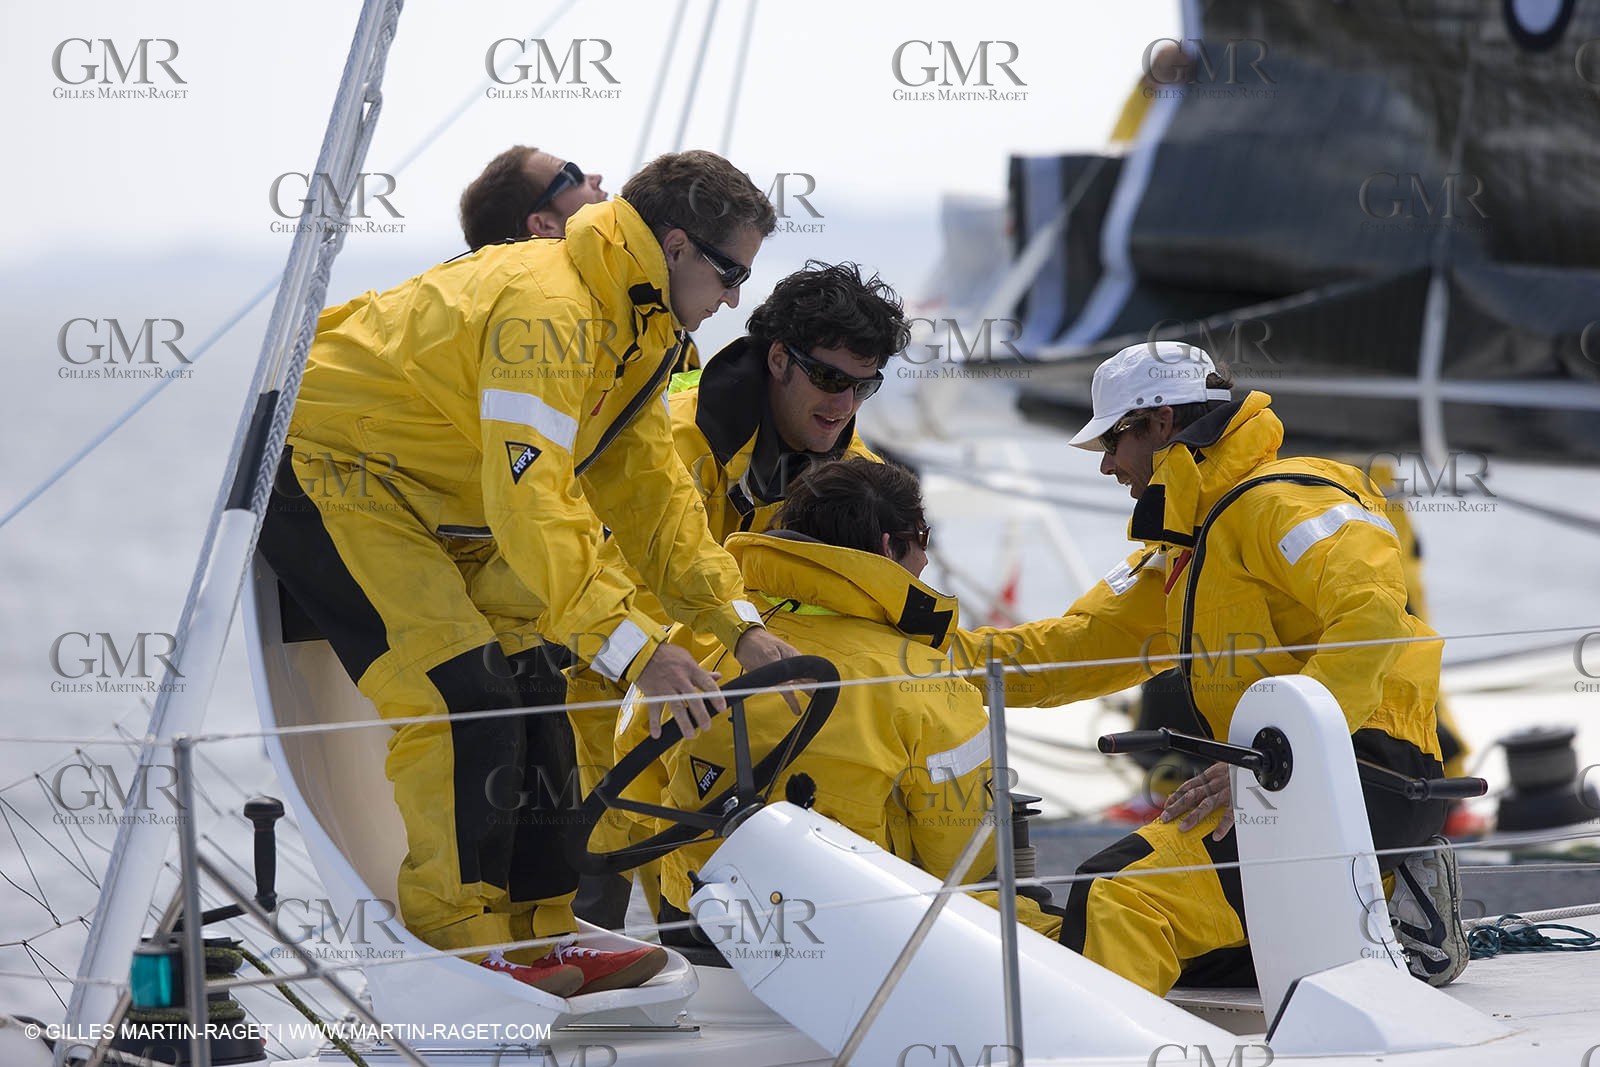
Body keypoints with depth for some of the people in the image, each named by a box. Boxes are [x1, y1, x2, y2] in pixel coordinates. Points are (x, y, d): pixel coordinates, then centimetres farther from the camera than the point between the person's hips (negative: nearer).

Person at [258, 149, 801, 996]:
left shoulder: (630, 325, 6)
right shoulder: (548, 307, -27)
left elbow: (647, 489, 8)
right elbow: (532, 497, -35)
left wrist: (737, 622, -3)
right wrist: (630, 645, -38)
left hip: (429, 498, 10)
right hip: (323, 471, -10)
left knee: (526, 690, 4)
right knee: (462, 689, -20)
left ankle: (536, 933, 7)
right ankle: (466, 948, -16)